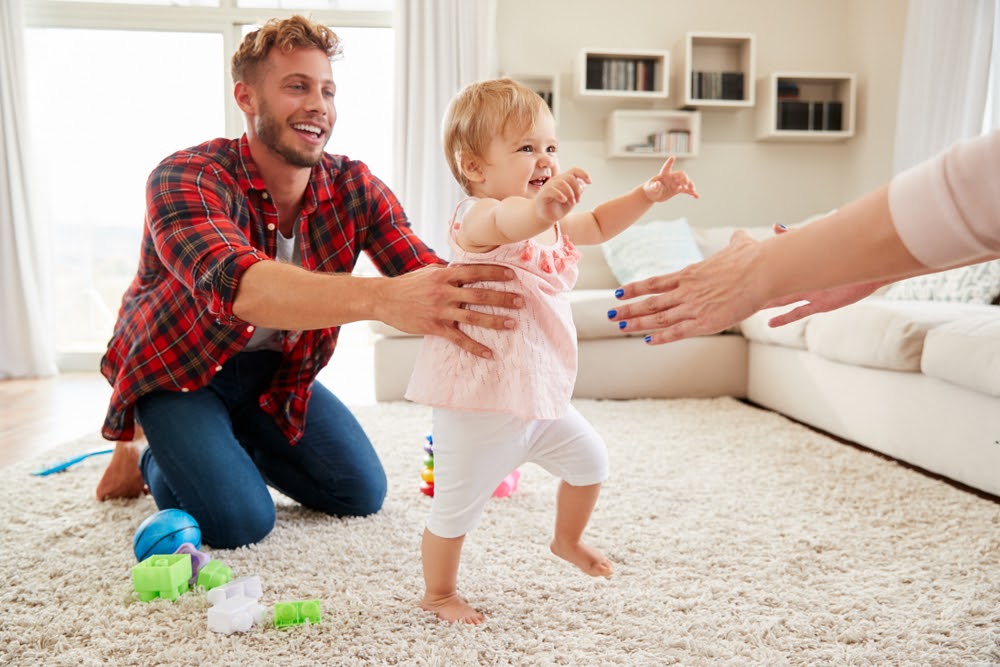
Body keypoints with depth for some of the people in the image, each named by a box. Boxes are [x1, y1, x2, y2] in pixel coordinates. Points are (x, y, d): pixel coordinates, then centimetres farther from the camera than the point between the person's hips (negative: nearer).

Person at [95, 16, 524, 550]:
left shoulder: (354, 187, -14)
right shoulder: (185, 178, -29)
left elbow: (428, 275, -27)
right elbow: (233, 282, -49)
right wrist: (382, 298, -65)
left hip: (275, 369, 5)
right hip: (176, 370, -4)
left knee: (363, 493, 2)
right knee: (240, 522, -19)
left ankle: (239, 441, 24)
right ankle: (150, 458, 13)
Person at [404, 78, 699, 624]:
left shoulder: (553, 222, 8)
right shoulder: (478, 218, -20)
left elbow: (598, 225, 26)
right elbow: (507, 221, -45)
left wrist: (647, 195, 11)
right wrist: (540, 206, -67)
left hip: (542, 395, 8)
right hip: (481, 401, -8)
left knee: (589, 460, 21)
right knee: (457, 506, 5)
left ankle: (567, 541, 47)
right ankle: (438, 594, 29)